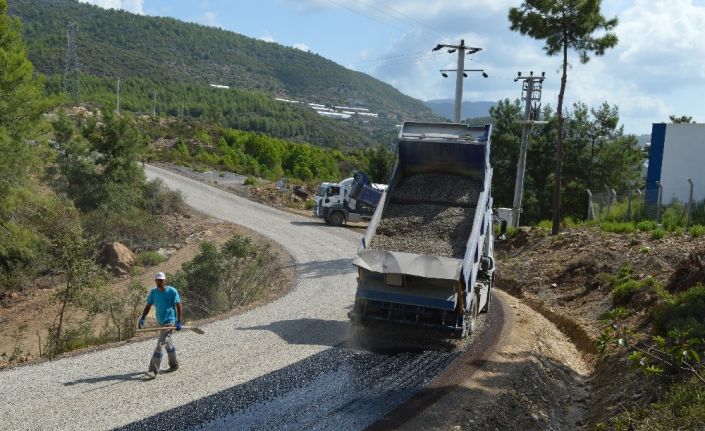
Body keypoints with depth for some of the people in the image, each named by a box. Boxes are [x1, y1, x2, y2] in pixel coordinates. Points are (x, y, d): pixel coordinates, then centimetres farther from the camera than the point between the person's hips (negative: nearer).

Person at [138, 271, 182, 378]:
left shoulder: (172, 291, -11)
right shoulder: (153, 292, 4)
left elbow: (178, 306, -9)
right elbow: (148, 306, 6)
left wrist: (179, 322, -13)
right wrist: (142, 319, -7)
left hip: (170, 321, -7)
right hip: (160, 321, 7)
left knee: (160, 345, -14)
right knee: (168, 343, 19)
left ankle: (154, 370, -15)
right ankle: (174, 365, 35)